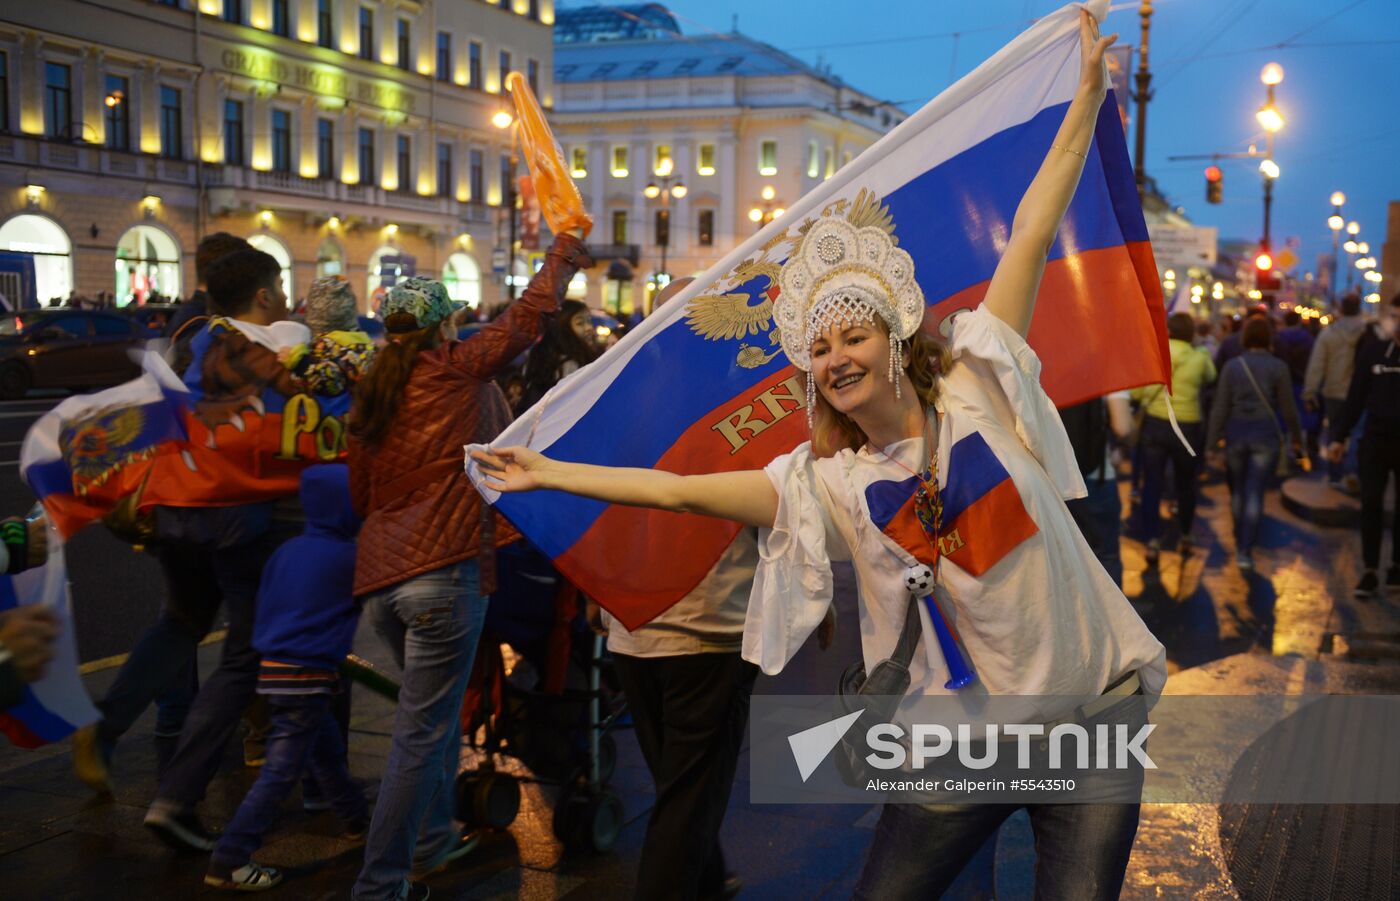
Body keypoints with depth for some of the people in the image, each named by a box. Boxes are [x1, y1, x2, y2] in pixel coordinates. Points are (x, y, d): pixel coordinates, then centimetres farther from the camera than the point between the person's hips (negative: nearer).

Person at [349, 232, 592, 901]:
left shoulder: (370, 395, 15)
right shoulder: (457, 368, -2)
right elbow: (530, 314, 4)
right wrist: (566, 252, 19)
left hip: (379, 577, 7)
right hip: (444, 570, -7)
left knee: (434, 713, 23)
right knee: (423, 732, -2)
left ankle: (434, 839, 35)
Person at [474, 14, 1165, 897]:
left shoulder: (980, 388, -3)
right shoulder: (825, 482, 0)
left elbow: (1031, 236, -6)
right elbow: (679, 490, 0)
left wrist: (1087, 96, -6)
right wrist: (546, 472, -1)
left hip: (1095, 703, -1)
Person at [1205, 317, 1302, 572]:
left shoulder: (1232, 366, -2)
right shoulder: (1278, 367, -6)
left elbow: (1220, 407, -2)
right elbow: (1288, 409, -2)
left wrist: (1213, 441, 2)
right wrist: (1297, 437, 12)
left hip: (1236, 433, 2)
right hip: (1265, 434, -2)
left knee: (1238, 491, 18)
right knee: (1255, 494, -1)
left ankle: (1240, 541, 31)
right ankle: (1245, 551, -8)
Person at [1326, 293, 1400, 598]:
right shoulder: (1372, 352, -2)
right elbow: (1356, 397, 2)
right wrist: (1340, 436, 1)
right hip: (1375, 439, 1)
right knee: (1371, 505, 0)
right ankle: (1370, 571, 7)